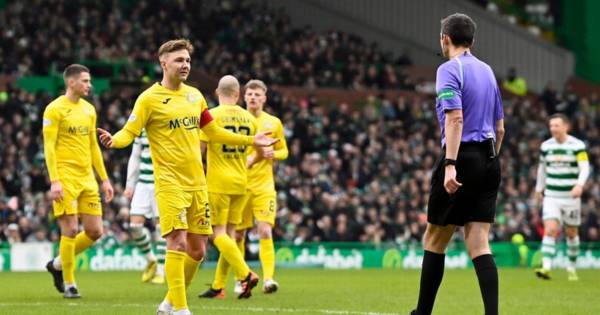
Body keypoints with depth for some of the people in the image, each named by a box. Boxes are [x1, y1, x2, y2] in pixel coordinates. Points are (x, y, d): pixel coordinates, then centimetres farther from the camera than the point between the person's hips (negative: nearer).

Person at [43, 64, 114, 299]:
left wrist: (104, 179, 17)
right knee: (71, 230, -7)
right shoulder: (55, 109, -6)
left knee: (95, 231, 3)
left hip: (87, 178, 7)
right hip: (66, 177, -7)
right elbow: (49, 147, -9)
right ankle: (69, 284, 5)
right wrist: (54, 181, -17)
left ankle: (57, 264, 22)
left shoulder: (89, 109, 15)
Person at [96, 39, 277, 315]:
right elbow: (129, 133, -9)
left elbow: (212, 131, 25)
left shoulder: (194, 95, 13)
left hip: (197, 183, 6)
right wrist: (114, 140, -32)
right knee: (178, 243, -16)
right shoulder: (149, 98, -5)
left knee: (197, 251, 7)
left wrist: (250, 140, 26)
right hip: (170, 183, -6)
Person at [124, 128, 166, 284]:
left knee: (161, 226, -4)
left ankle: (160, 272, 5)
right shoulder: (141, 128, 11)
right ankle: (151, 260, 18)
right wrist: (130, 184, 16)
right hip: (143, 183, 4)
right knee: (135, 225, -5)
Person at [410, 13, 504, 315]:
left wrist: (450, 164, -25)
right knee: (478, 244, 0)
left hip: (463, 157, -6)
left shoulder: (449, 70, -7)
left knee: (434, 240, 6)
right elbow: (499, 127, 19)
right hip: (489, 160, 6)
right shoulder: (486, 70, 16)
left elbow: (455, 118, -19)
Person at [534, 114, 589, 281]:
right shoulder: (546, 146, 5)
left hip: (571, 197, -1)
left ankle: (572, 268, 27)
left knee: (572, 234, 10)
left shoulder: (578, 145, -7)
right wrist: (539, 188, 25)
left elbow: (585, 167, -16)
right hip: (551, 197, 2)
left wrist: (580, 185, -33)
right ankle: (546, 267, -25)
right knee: (550, 230, -16)